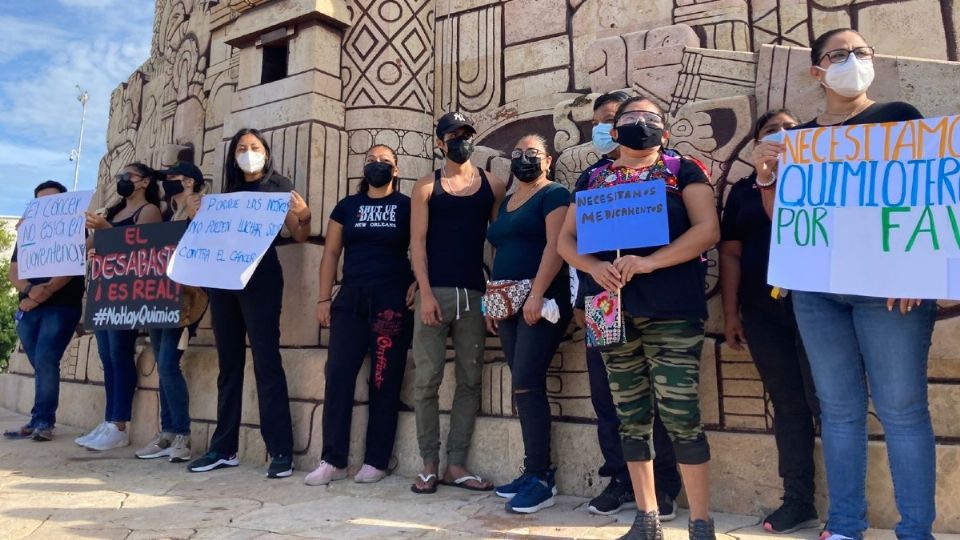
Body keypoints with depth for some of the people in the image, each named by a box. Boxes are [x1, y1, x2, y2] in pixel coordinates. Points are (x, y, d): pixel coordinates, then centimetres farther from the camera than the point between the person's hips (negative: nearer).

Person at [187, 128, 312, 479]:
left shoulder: (278, 187, 4)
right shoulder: (228, 192, 18)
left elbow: (299, 236, -2)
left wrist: (304, 215, -21)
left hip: (260, 279, -6)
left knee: (266, 361, -10)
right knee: (228, 363, 9)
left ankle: (281, 451, -7)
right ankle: (224, 448, 17)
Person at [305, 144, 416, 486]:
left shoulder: (408, 206, 6)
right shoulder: (346, 206, 14)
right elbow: (331, 253, 11)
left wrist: (417, 284, -13)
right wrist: (324, 298, 4)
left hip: (393, 299, -3)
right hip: (351, 298, 3)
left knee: (384, 381, -1)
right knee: (338, 375, -3)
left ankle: (376, 462, 7)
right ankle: (333, 461, 4)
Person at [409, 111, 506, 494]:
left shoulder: (492, 185, 10)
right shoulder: (426, 187, 6)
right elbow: (417, 241, 0)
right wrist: (426, 293, -10)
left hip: (475, 293, 2)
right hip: (435, 291, -2)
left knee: (470, 380, 4)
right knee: (427, 379, -2)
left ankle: (456, 465, 13)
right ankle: (429, 464, 10)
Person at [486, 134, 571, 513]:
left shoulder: (554, 195, -1)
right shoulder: (506, 202, 23)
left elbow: (555, 246, -14)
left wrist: (537, 293, -23)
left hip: (540, 300, -7)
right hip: (509, 303, 8)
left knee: (526, 385, -13)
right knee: (525, 387, 7)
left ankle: (541, 478, -4)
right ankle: (536, 472, 14)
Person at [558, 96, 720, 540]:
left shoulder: (682, 170, 6)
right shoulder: (594, 179, 16)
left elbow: (707, 230, -7)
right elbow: (566, 239, 11)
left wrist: (648, 262, -19)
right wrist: (594, 267, -10)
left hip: (671, 310, -4)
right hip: (612, 311, 4)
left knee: (680, 415, -7)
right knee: (631, 417, 8)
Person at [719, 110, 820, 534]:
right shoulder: (743, 191, 15)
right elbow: (731, 253, 12)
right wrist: (730, 313, 5)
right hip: (763, 312, 3)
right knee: (787, 404, 7)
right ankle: (798, 502, 16)